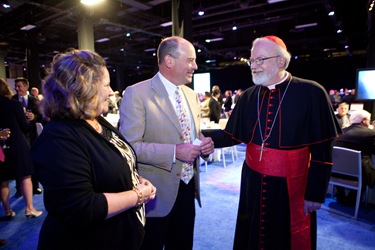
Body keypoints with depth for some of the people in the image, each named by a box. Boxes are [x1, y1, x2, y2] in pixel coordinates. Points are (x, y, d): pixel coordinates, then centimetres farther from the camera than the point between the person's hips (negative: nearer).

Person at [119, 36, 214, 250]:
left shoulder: (192, 95, 7)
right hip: (156, 195, -6)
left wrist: (204, 143, -5)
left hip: (188, 190, 6)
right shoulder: (137, 93, -15)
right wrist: (174, 152, -25)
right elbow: (129, 146, -21)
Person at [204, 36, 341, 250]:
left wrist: (316, 193, -9)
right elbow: (232, 135, 2)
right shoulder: (249, 96, 2)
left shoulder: (311, 93, -11)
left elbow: (322, 150, -10)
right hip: (253, 184, 4)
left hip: (291, 186, -3)